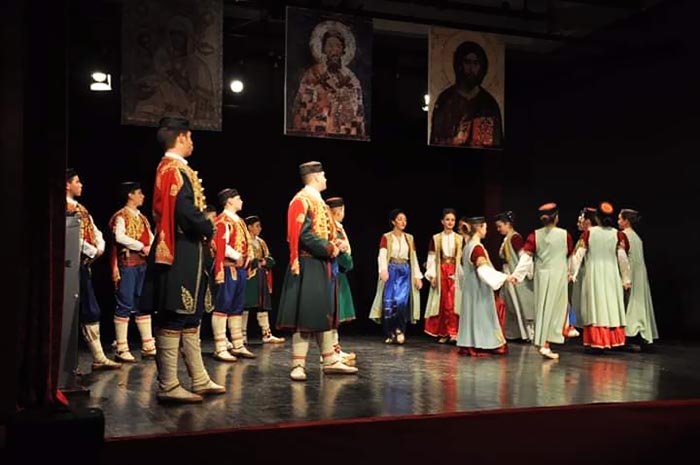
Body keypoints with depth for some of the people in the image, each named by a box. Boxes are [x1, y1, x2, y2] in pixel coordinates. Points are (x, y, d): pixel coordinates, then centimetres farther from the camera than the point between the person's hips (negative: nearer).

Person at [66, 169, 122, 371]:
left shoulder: (80, 208, 21)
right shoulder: (64, 208, -9)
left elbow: (94, 230, 16)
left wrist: (100, 246, -3)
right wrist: (92, 251, -15)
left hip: (84, 265, 9)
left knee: (91, 311, 8)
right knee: (89, 311, -6)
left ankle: (99, 358, 11)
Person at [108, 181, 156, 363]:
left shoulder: (142, 217, 18)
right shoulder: (121, 216, -4)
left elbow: (151, 238, 14)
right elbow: (119, 237, -20)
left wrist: (151, 249, -7)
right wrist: (142, 247, -21)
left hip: (143, 263, 8)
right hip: (128, 263, -8)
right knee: (125, 305, -5)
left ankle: (148, 346, 13)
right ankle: (122, 349, -1)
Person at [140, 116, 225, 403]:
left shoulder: (167, 168, 20)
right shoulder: (176, 169, -12)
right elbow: (186, 210, -24)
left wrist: (202, 229, 10)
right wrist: (208, 229, -7)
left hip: (182, 251, 11)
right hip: (182, 252, -11)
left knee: (189, 317, 13)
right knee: (174, 318, -8)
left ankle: (200, 380, 20)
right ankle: (168, 386, -3)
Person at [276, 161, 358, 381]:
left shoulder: (318, 201, 20)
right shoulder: (301, 200, -11)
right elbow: (303, 234, -21)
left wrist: (333, 247, 5)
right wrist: (329, 249, -16)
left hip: (322, 265, 10)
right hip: (309, 266, -10)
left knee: (325, 315, 12)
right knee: (305, 316, -8)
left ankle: (330, 361, 17)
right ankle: (298, 365, -4)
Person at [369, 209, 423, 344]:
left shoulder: (409, 238, 13)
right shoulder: (386, 237, 2)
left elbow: (414, 258, 12)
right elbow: (382, 256, -10)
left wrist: (418, 276, 5)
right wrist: (383, 270, -28)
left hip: (405, 272, 2)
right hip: (391, 271, -2)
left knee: (401, 301, -13)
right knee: (389, 302, -4)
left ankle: (399, 331, -2)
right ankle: (390, 334, 5)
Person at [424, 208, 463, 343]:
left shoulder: (460, 239, 6)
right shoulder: (435, 238, 5)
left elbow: (464, 258, 5)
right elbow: (431, 258, 3)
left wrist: (462, 276, -3)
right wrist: (432, 276, -5)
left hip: (455, 272, 0)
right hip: (441, 272, 0)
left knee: (452, 302, -9)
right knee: (442, 302, 3)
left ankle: (452, 332, -6)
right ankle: (443, 333, 11)